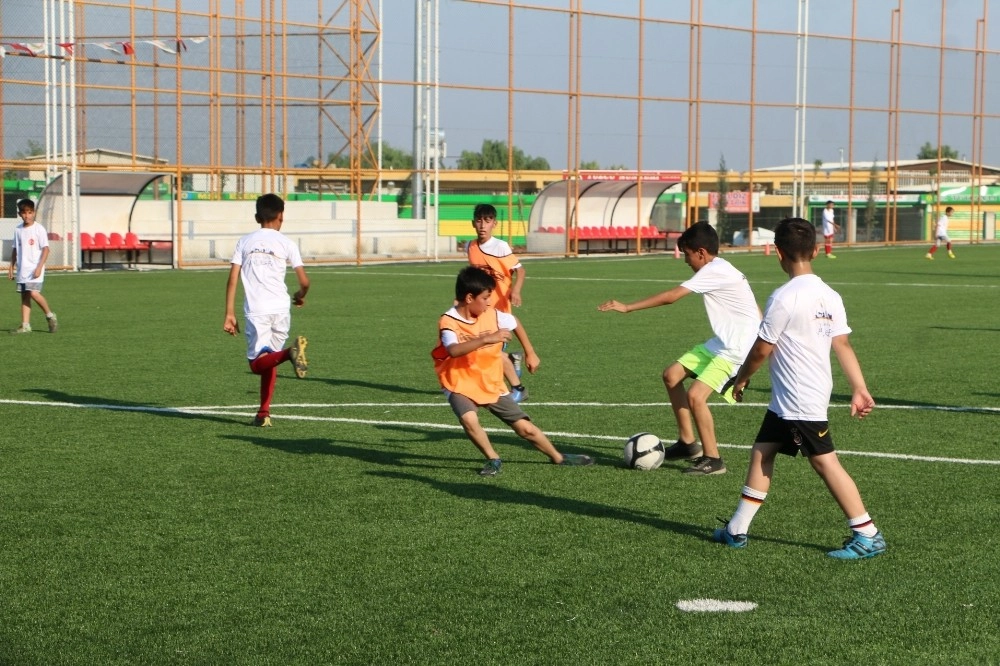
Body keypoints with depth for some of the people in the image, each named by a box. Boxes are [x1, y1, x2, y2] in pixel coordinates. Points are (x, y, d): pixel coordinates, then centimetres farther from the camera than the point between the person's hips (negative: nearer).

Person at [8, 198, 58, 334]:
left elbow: (45, 249, -9)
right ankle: (25, 325, 4)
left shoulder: (39, 229, -6)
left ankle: (50, 315, 3)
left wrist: (39, 267, -16)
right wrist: (11, 267, 14)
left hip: (35, 269, -5)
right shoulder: (18, 230, 9)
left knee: (33, 293, -17)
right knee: (24, 295, 4)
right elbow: (15, 249, 18)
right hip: (22, 269, 6)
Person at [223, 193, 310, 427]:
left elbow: (232, 279, 3)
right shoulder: (286, 244, 6)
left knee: (257, 363, -3)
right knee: (269, 361, 15)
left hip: (255, 310, -1)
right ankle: (264, 413, 8)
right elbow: (304, 281, 3)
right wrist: (301, 296, 26)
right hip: (281, 309, 1)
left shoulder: (244, 242, 10)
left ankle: (289, 352, -33)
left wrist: (229, 314, 6)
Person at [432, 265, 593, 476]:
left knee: (525, 428, 5)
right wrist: (486, 339, -49)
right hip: (461, 386, -4)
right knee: (469, 420, -33)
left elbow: (514, 323, 16)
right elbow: (454, 350, -41)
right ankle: (493, 460, -8)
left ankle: (558, 457, 28)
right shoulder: (448, 322, -21)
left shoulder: (491, 315, -6)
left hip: (492, 385, 4)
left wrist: (530, 353, 19)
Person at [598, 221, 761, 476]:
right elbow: (754, 309, 16)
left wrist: (627, 307, -19)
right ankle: (688, 442, 17)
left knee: (695, 396, -18)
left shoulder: (715, 271, -19)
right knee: (672, 375, 8)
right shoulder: (719, 270, 11)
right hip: (720, 343, 11)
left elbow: (671, 296, -21)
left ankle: (712, 459, -2)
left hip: (736, 351, -11)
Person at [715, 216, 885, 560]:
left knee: (825, 462, -4)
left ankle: (868, 536, -1)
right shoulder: (830, 297, 4)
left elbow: (761, 350, -12)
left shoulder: (783, 299, -19)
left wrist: (741, 379, 4)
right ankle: (737, 529, 19)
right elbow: (843, 345, 2)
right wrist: (860, 390, 2)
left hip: (800, 401, -9)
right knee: (762, 453, 14)